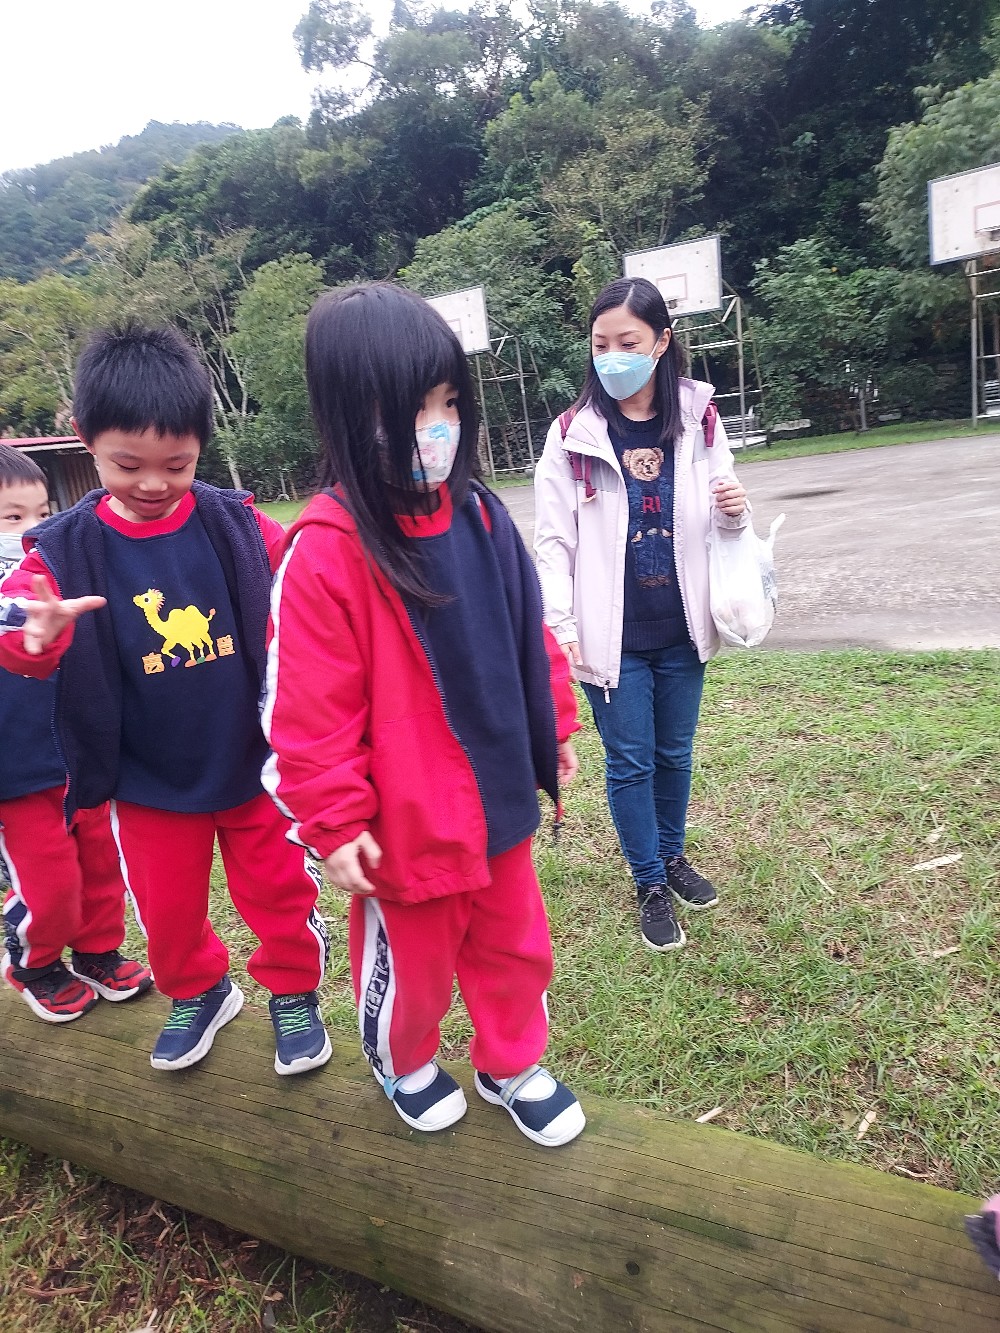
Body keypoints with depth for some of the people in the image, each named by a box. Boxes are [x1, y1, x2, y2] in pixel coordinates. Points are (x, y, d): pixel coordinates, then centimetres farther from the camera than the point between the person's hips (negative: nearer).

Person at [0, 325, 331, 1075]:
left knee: (279, 892, 14)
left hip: (253, 762, -1)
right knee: (169, 910, 19)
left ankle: (294, 993, 40)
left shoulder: (238, 526, -9)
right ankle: (199, 993, 48)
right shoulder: (65, 550, -10)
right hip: (148, 782, 1)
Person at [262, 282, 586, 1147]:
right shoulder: (327, 549, -22)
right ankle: (405, 1065, 51)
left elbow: (527, 635, 6)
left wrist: (554, 728, 12)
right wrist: (333, 822, -14)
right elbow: (310, 710, -19)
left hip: (496, 798, 6)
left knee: (515, 946, 22)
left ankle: (514, 1064, 48)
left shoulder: (479, 516, -4)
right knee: (412, 961, 20)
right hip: (406, 819, -5)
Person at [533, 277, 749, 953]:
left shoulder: (697, 417, 0)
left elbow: (716, 516, 9)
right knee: (630, 761, 8)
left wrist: (734, 511, -14)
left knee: (675, 752, 18)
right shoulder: (574, 433, -7)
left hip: (680, 628, 3)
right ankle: (651, 884, 28)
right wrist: (560, 625, -15)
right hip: (613, 633, -2)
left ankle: (673, 854, 42)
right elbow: (554, 539, -7)